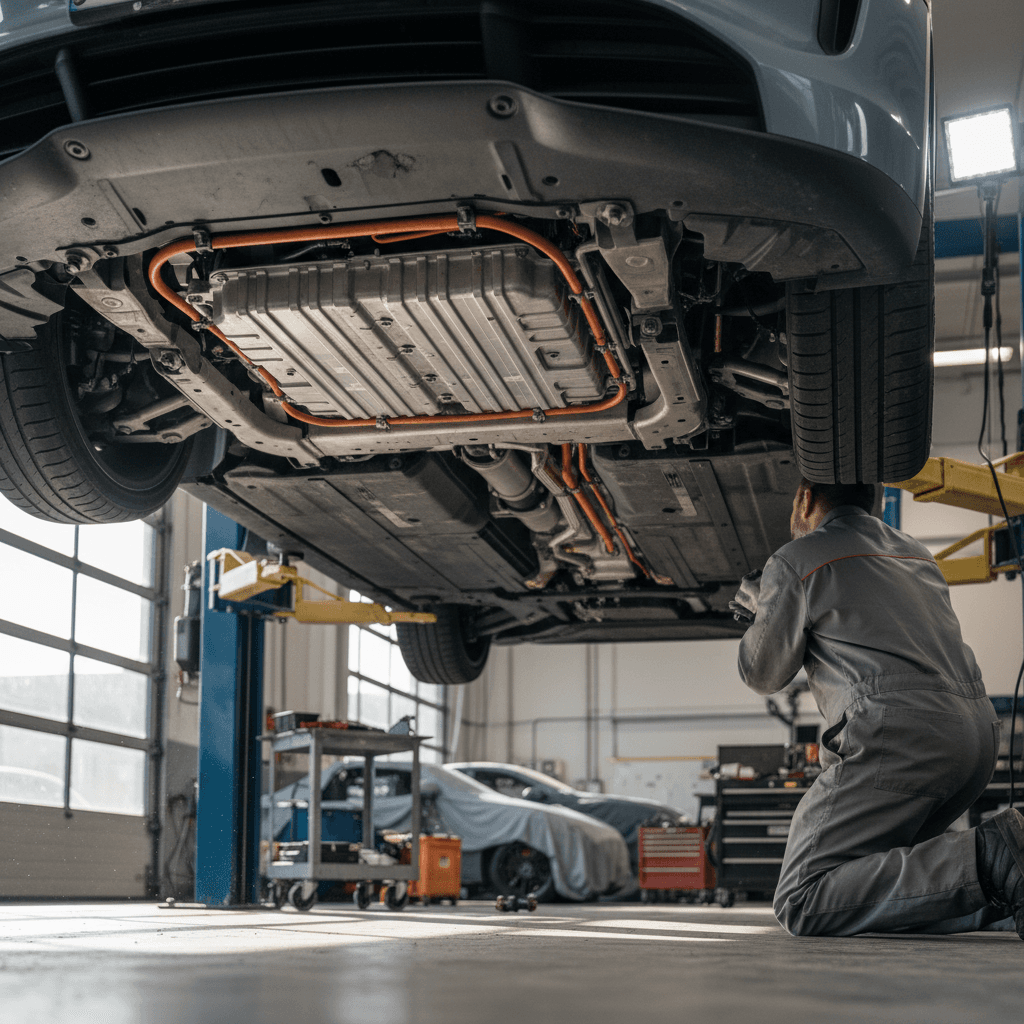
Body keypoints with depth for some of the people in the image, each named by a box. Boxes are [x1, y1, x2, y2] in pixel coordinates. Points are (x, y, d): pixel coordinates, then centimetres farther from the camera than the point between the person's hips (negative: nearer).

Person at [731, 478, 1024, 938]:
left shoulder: (794, 561, 5)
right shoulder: (916, 554, 27)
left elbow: (764, 674, 15)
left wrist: (761, 609, 35)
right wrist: (774, 612, 49)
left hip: (898, 735, -8)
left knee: (803, 904, -9)